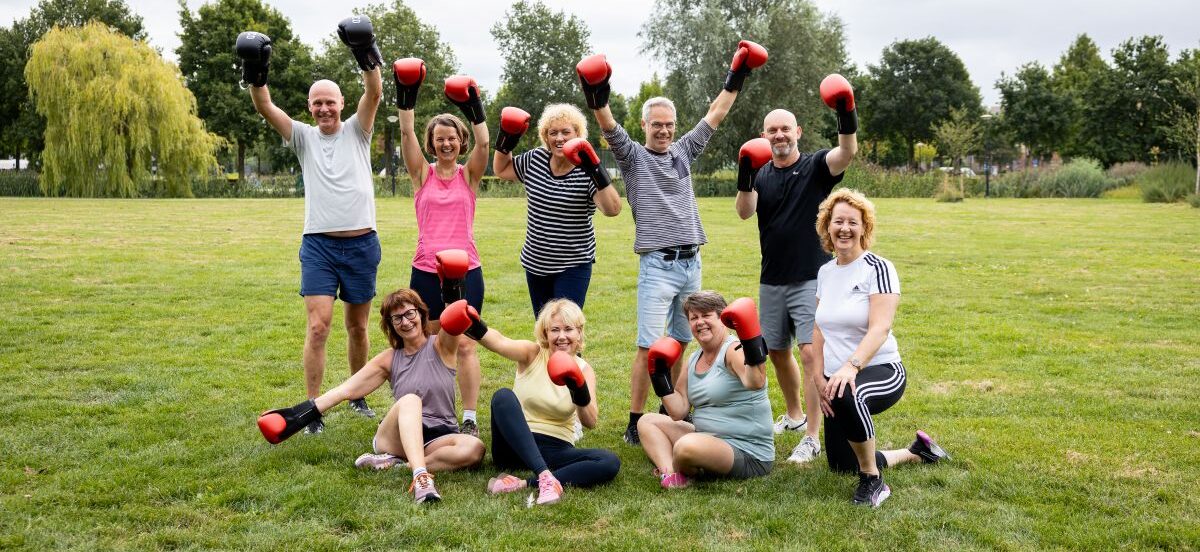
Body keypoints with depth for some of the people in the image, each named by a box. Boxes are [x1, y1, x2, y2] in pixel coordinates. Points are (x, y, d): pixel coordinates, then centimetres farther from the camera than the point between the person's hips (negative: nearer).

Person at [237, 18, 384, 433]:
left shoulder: (357, 131, 4)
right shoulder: (303, 137, 6)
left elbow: (375, 94, -13)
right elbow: (266, 108, -8)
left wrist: (368, 58, -31)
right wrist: (256, 76, -27)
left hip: (362, 243, 0)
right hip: (318, 245, 0)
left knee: (357, 326, 13)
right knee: (318, 326, -10)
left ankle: (358, 394, 31)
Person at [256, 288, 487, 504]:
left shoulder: (441, 346, 4)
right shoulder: (390, 359, 10)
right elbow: (344, 390, 5)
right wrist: (295, 417, -4)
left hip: (438, 438, 0)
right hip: (395, 437, 1)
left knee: (474, 448, -35)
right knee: (410, 400, -34)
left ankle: (395, 463, -31)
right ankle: (420, 476, -52)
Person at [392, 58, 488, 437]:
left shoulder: (469, 175, 6)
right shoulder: (422, 174, 6)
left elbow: (483, 142, -9)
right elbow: (407, 134, -5)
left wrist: (472, 105, -17)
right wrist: (407, 94, -13)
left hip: (466, 271, -1)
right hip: (425, 271, 1)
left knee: (465, 345, 1)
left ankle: (470, 418, 6)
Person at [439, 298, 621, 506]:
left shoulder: (583, 370, 4)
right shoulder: (532, 354, -1)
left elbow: (590, 422, -10)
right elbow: (500, 343, -25)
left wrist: (581, 394, -29)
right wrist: (478, 331, -47)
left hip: (556, 450, 2)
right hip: (515, 447, -2)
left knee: (610, 462, -25)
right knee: (503, 396, -30)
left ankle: (525, 484, -33)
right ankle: (545, 476, -43)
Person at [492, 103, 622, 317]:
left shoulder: (586, 172, -14)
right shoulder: (535, 159, 1)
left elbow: (612, 209, -27)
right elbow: (501, 170, 18)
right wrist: (506, 138, 4)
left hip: (573, 266, -6)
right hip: (536, 263, 6)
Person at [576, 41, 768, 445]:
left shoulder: (683, 152, 14)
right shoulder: (633, 156, 0)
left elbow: (715, 116, 17)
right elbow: (610, 128, -16)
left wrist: (735, 78, 14)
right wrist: (598, 98, -34)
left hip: (692, 263, 6)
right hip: (658, 265, -6)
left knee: (679, 344, 12)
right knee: (649, 347, -8)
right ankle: (635, 423, -2)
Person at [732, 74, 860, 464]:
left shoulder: (816, 167, -3)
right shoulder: (761, 175, 7)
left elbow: (847, 152, -24)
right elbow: (744, 212, -11)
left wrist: (846, 117, -41)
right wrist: (744, 179, -28)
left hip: (811, 278, -5)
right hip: (772, 281, 5)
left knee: (810, 353, -14)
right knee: (776, 351, 15)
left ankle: (812, 438, -10)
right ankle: (794, 414, 37)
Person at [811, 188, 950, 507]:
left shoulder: (877, 269, -12)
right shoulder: (825, 272, 8)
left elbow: (880, 328, -23)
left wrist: (851, 366, -39)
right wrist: (820, 379, 1)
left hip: (880, 371, -7)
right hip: (836, 377, 8)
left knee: (846, 394, -43)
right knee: (841, 466, 13)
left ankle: (873, 481, -23)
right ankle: (916, 453, 38)